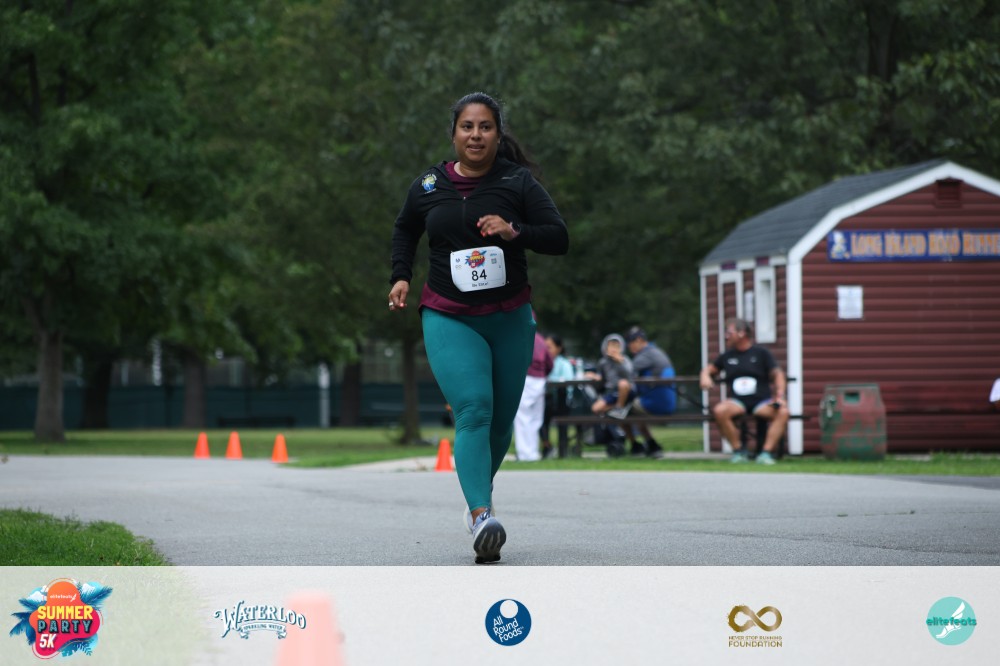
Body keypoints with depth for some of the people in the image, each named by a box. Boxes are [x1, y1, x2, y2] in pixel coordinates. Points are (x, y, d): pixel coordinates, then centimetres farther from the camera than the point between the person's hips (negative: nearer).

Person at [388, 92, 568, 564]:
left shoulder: (518, 183, -2)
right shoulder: (428, 186, 3)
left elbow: (559, 238, -5)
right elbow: (405, 230, 23)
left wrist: (515, 232, -21)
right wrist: (400, 276, 9)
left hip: (509, 318, 2)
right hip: (448, 318, -2)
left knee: (501, 418, 10)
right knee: (473, 409, -20)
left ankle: (479, 498, 36)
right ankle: (481, 516, -33)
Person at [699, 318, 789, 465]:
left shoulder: (760, 353, 11)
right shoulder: (727, 356, 20)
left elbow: (777, 374, 5)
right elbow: (710, 369, 28)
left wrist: (779, 395, -12)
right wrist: (705, 376, 2)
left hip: (761, 401, -1)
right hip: (737, 402, 1)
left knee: (782, 412, -32)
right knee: (719, 411, -33)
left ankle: (767, 453, -29)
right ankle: (738, 451, -22)